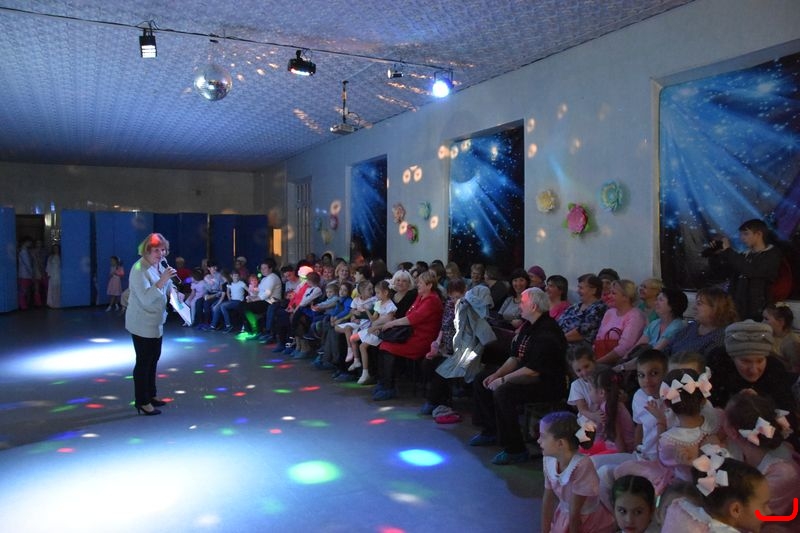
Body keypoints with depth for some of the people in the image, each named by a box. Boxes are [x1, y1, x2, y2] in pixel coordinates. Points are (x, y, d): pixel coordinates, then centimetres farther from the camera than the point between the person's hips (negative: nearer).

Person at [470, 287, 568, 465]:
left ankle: (515, 450, -19)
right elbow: (515, 357, 11)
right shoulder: (528, 326, 8)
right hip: (528, 374, 11)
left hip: (548, 384, -11)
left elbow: (532, 371, -28)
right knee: (481, 379, 11)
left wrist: (503, 380, -21)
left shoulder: (547, 333, -24)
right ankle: (491, 431, 22)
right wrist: (497, 374, -3)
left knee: (503, 392, -32)